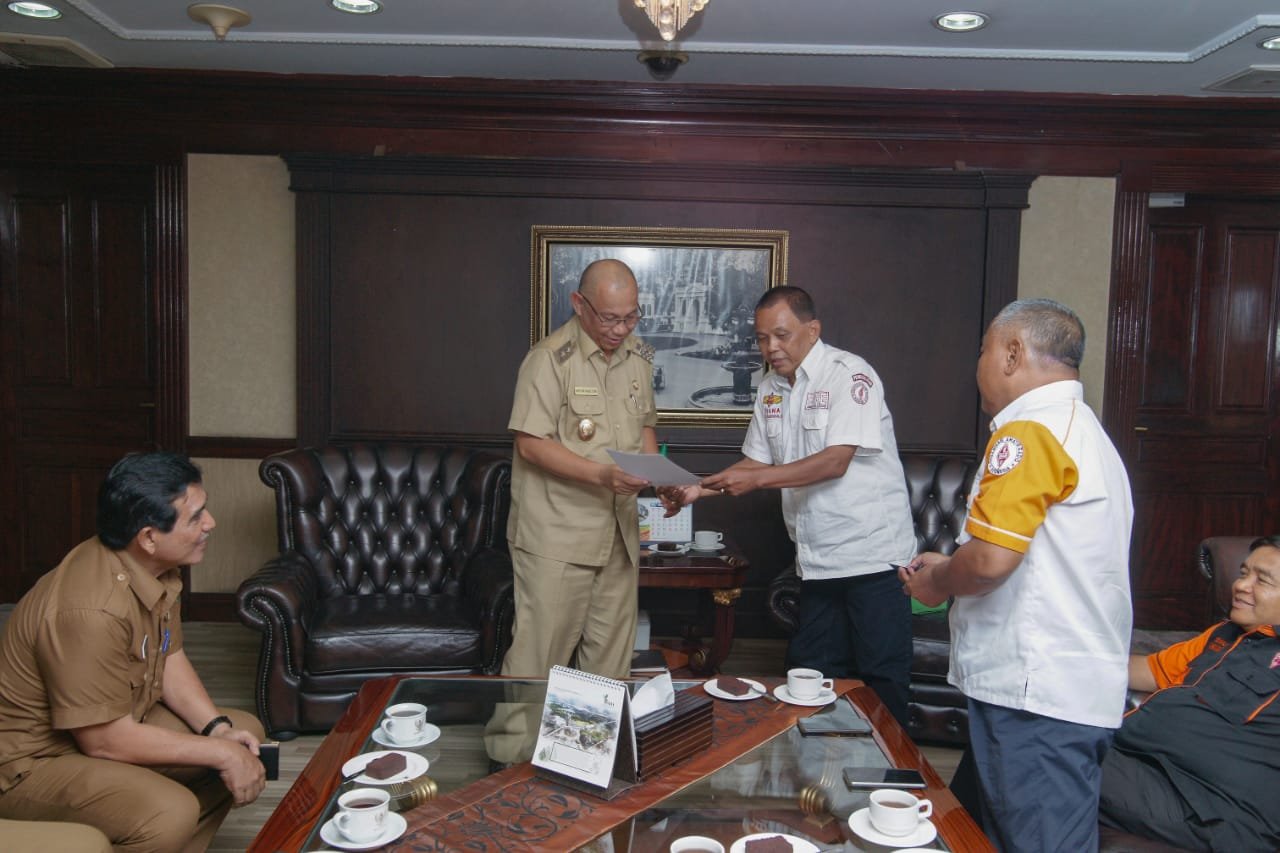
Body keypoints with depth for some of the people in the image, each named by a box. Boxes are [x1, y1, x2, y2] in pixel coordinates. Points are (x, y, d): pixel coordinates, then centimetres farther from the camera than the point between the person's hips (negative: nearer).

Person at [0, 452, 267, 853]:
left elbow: (169, 658, 5)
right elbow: (104, 740, -27)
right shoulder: (91, 610, -33)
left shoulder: (154, 566, -6)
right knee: (170, 814, -30)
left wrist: (217, 727, -10)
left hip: (110, 724, 9)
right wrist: (219, 753, -21)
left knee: (245, 733, 4)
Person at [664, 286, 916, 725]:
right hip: (818, 559, 8)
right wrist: (699, 489, 1)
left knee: (882, 677, 2)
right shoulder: (772, 389, 11)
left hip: (872, 554, -7)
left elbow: (836, 461, -22)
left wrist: (756, 480, -25)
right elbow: (757, 461, 16)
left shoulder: (849, 374, -13)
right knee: (812, 676, 14)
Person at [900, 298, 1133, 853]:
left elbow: (990, 560, -23)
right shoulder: (1083, 428, 19)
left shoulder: (1029, 432, -14)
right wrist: (948, 568, 18)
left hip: (1035, 694, -10)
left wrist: (935, 584, -3)